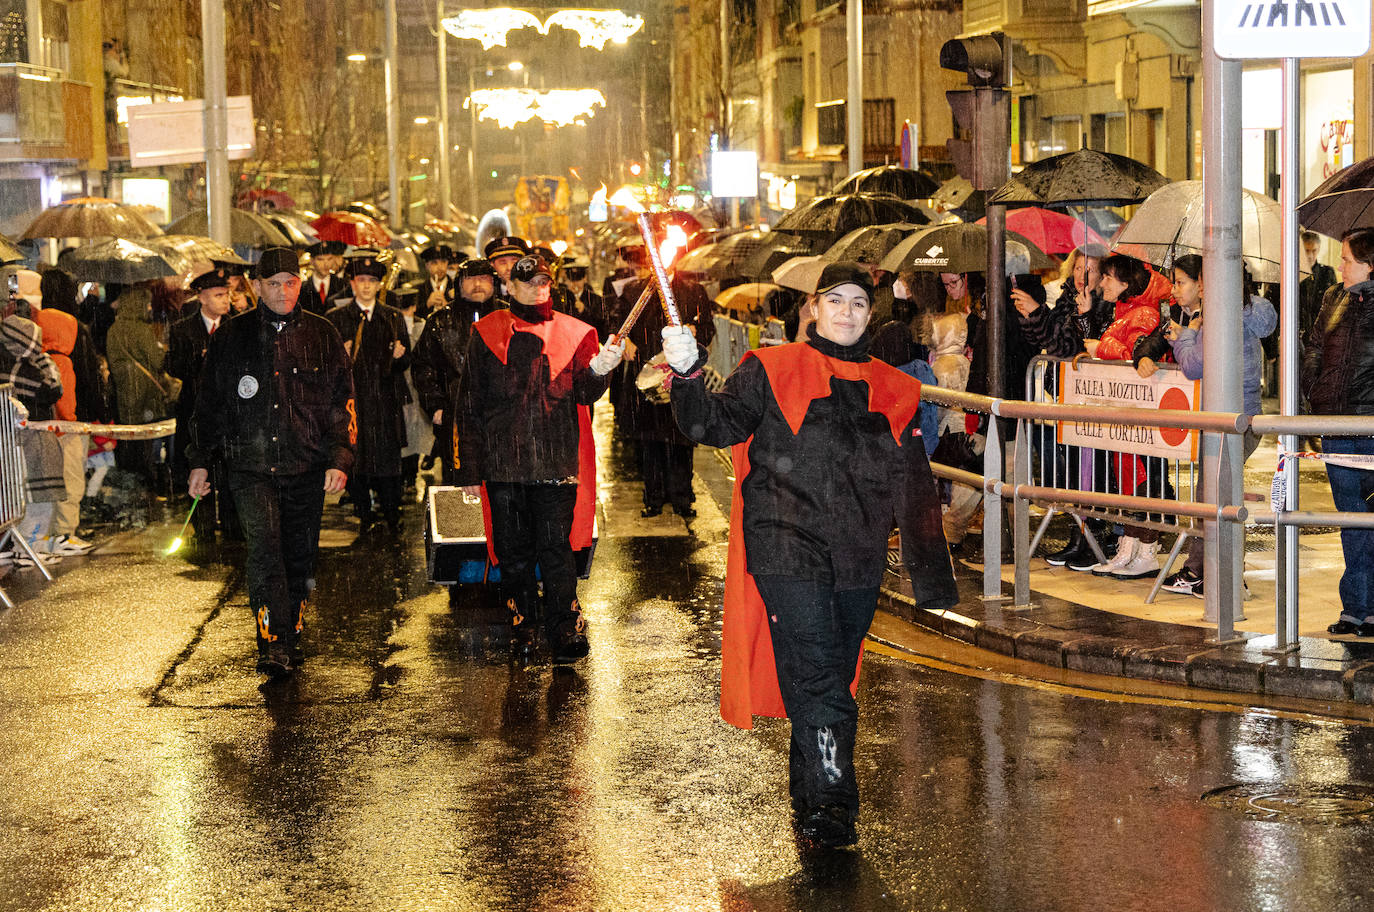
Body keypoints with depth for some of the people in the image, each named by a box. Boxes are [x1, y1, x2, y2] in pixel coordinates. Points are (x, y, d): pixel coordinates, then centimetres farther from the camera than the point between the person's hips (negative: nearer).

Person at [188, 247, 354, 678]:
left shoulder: (322, 336, 7)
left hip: (306, 468, 2)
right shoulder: (230, 336, 6)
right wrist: (200, 461, 7)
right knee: (265, 549, -18)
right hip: (251, 467, -2)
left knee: (298, 556, 8)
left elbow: (341, 401, 7)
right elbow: (208, 403, 11)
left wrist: (339, 459, -3)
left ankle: (291, 638, 25)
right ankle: (273, 646, -19)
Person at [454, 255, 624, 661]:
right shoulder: (487, 334, 7)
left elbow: (586, 393, -5)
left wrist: (598, 371, -28)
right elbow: (470, 406, 7)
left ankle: (565, 629, 3)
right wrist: (469, 468, 3)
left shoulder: (572, 333, 7)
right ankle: (521, 627, 19)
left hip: (556, 462, -1)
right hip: (503, 462, 1)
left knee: (555, 548, -5)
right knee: (513, 551, 7)